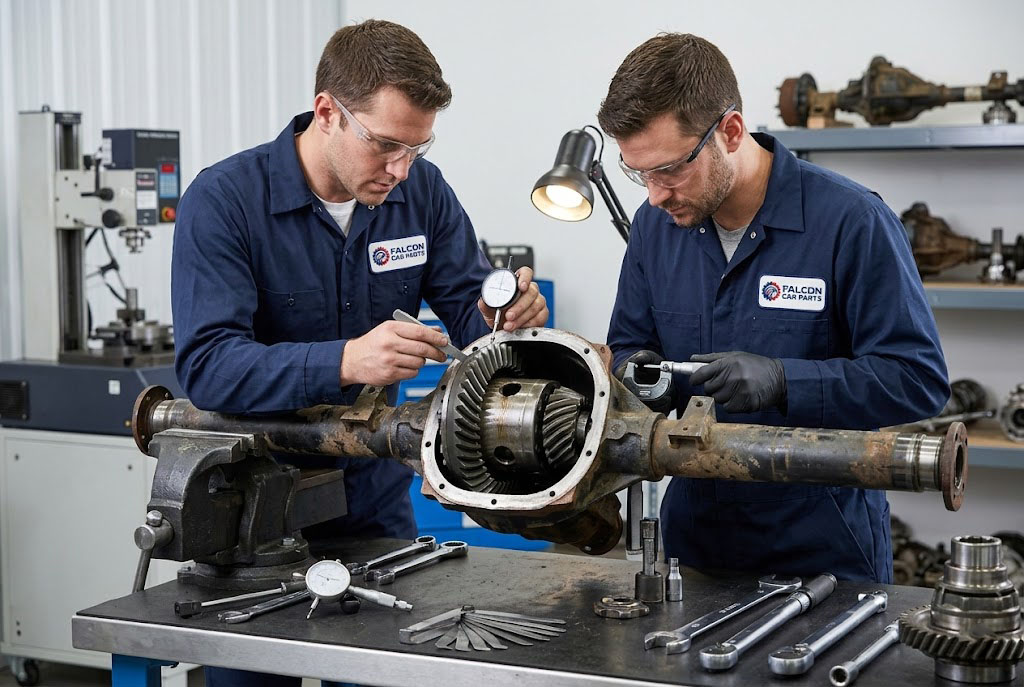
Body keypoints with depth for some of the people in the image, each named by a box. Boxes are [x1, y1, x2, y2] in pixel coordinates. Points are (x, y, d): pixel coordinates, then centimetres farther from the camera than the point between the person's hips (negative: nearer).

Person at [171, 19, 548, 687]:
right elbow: (207, 366, -28)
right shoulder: (223, 200, -20)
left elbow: (468, 309, -3)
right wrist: (346, 361, -42)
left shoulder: (422, 192, -5)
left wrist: (503, 317, -28)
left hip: (374, 495, 4)